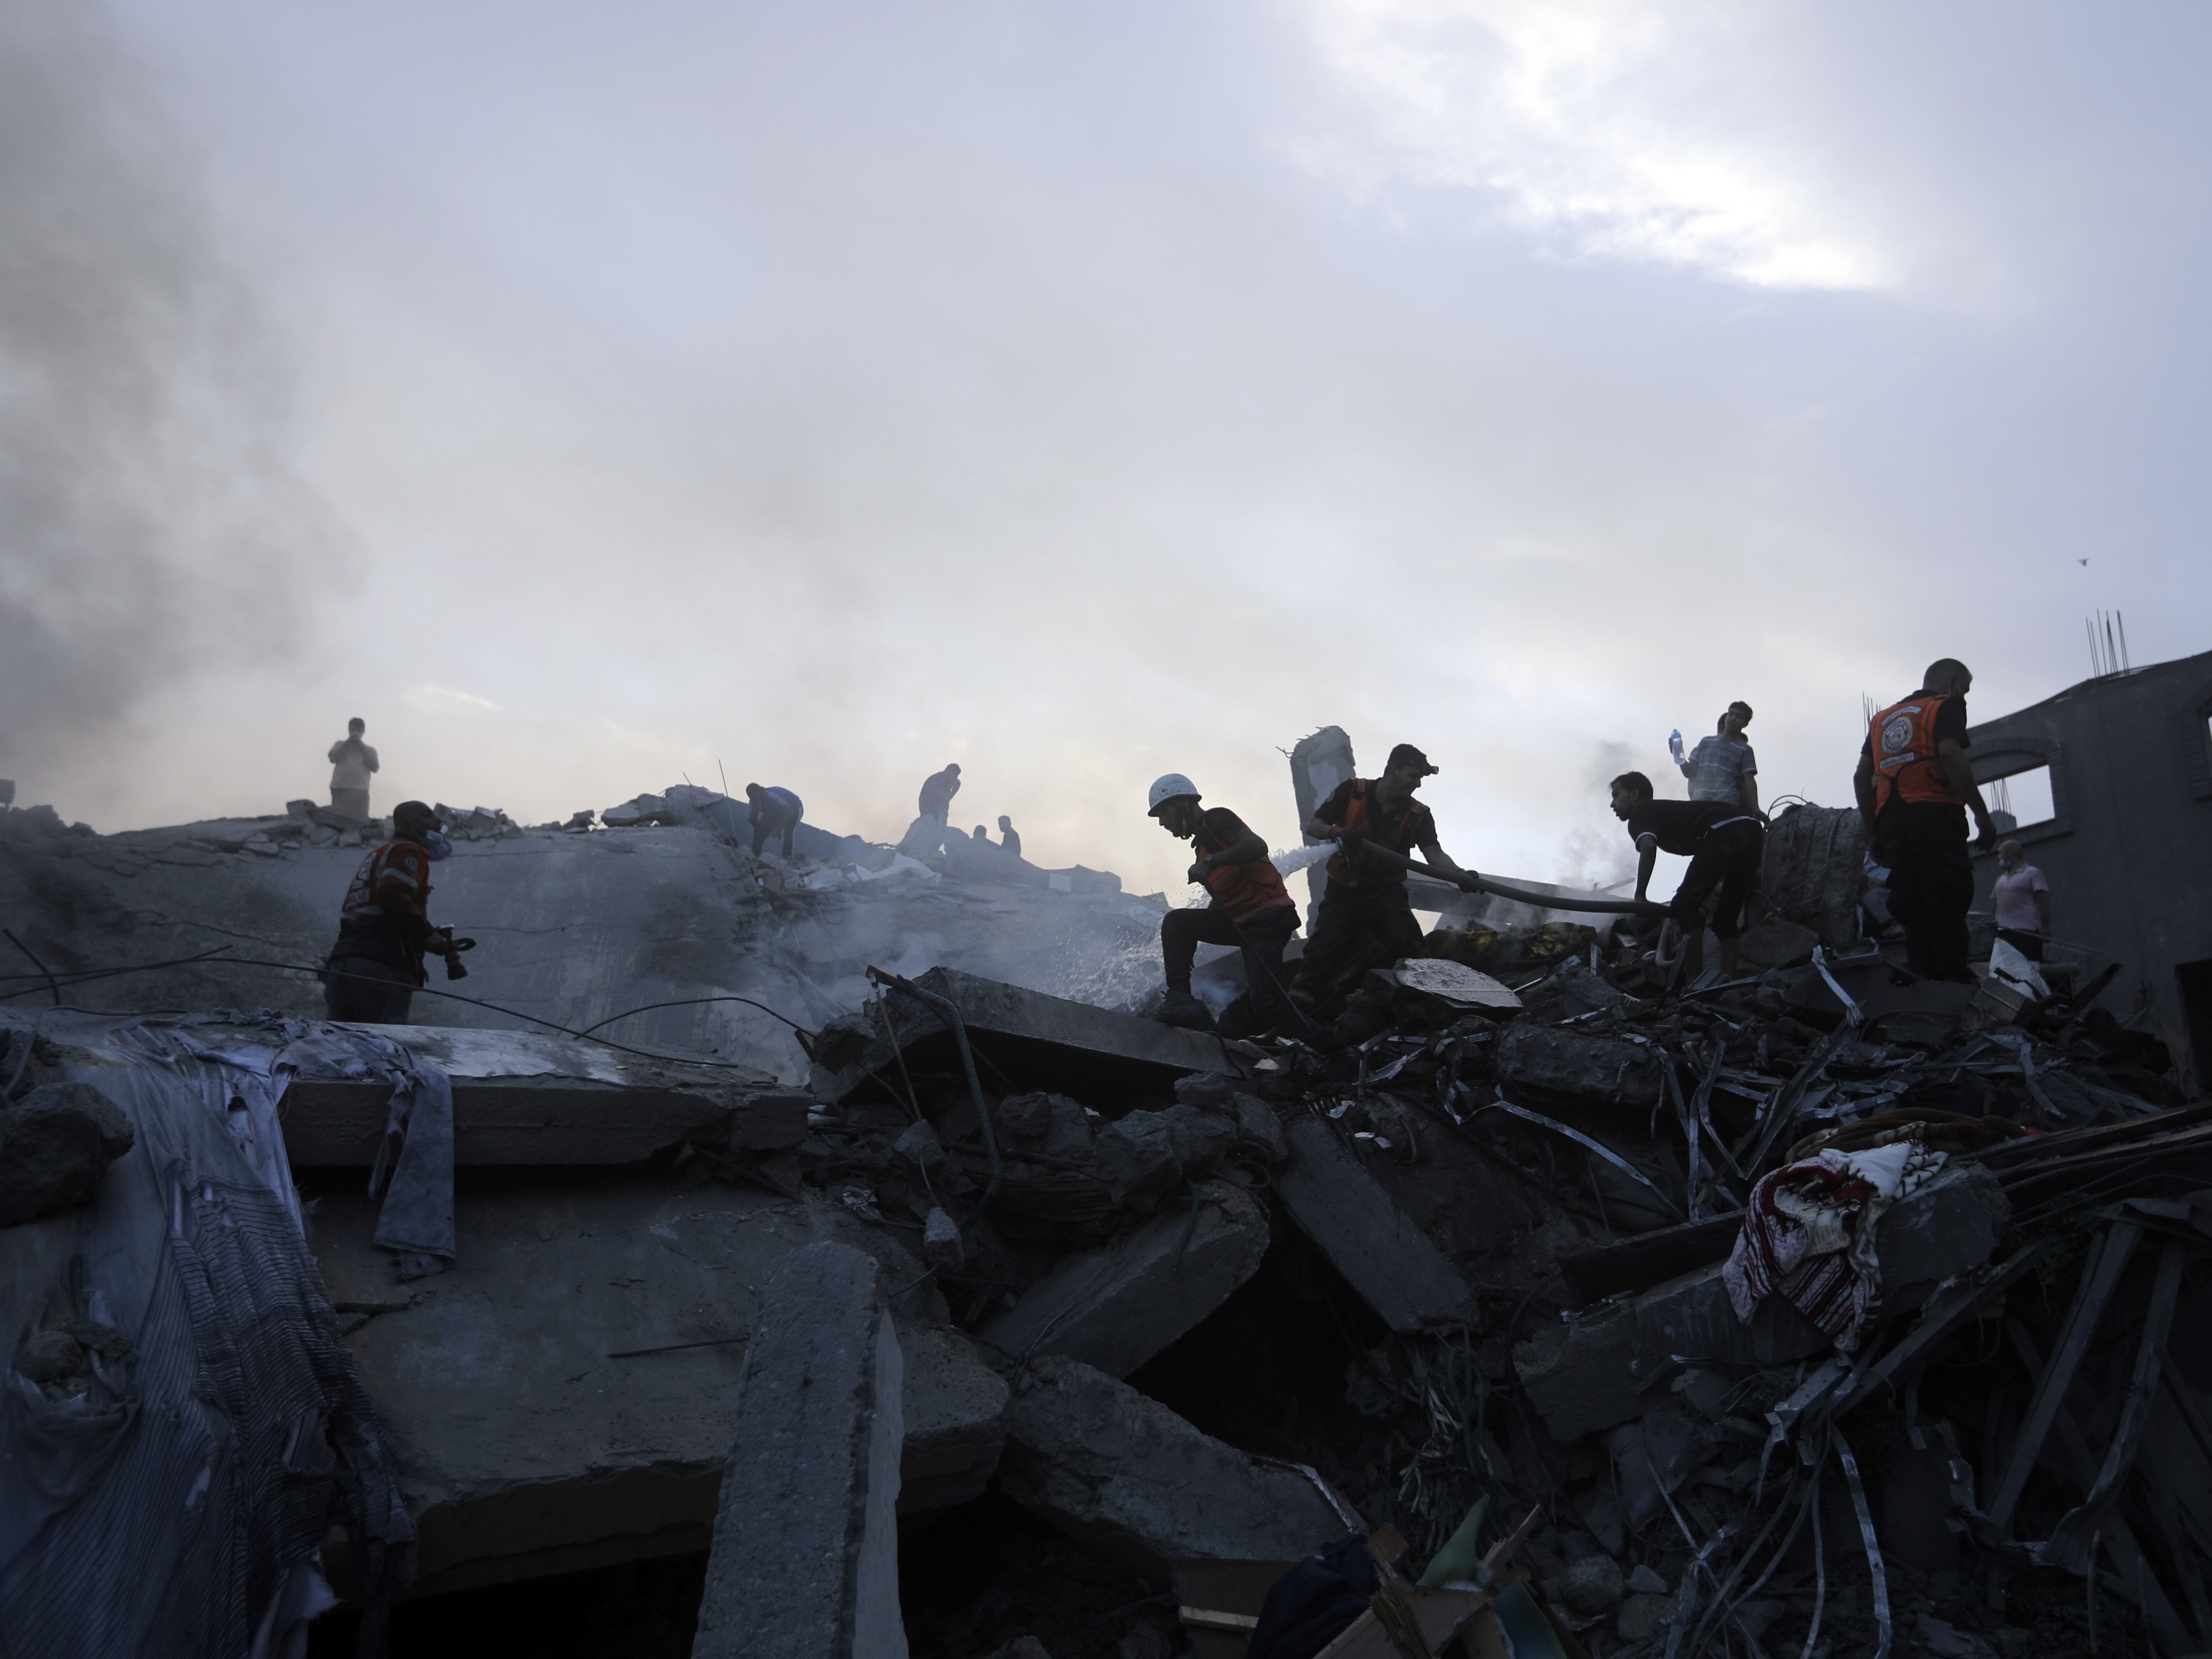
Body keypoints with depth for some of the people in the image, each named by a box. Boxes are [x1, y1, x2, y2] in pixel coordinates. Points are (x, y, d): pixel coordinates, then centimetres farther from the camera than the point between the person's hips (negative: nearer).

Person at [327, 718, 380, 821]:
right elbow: (333, 758, 0)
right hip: (340, 790, 0)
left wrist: (361, 747, 2)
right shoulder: (340, 745, 18)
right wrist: (348, 743, 3)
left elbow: (374, 767, 1)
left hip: (361, 792, 0)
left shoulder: (369, 750, 17)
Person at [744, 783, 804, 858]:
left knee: (787, 832, -32)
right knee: (759, 829, -9)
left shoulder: (772, 796, -39)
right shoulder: (753, 803, -15)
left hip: (793, 809, -7)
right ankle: (755, 857, 1)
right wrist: (754, 812, -34)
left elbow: (790, 813, -39)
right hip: (776, 812, 7)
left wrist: (779, 829, -40)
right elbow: (754, 824, -13)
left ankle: (787, 858, -25)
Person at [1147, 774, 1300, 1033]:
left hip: (1268, 919, -9)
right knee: (1175, 922, -2)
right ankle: (1180, 998, -8)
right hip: (1240, 923, 9)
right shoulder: (1202, 843, 21)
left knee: (1266, 1003, -17)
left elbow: (1257, 846, -24)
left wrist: (1210, 862, -25)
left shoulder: (1215, 819, -6)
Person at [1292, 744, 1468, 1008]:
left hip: (1387, 894, 1)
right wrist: (1338, 832, -25)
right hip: (1344, 893, -1)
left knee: (1411, 951, -18)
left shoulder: (1419, 815, -2)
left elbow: (1433, 853, -15)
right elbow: (1312, 826, -3)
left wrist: (1459, 874, -36)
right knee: (1321, 956, -8)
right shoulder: (1352, 791, -5)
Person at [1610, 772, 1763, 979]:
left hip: (1724, 832, -9)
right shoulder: (1667, 810, 36)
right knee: (1726, 920, 17)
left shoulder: (1640, 814, 11)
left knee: (1684, 910, -1)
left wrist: (1640, 896, -6)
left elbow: (1648, 847, -12)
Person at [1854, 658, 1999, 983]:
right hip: (1935, 813, -6)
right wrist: (1982, 815, -11)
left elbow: (1862, 777, 20)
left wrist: (1874, 832, 21)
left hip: (1890, 820, 6)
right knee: (1946, 904, -13)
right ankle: (1953, 982, -22)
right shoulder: (1948, 706, 8)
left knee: (1913, 907, 5)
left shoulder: (1883, 718, 27)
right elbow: (1951, 756, -11)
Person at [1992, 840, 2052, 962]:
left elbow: (2044, 902, -5)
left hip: (2027, 933, -6)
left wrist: (2045, 928, -14)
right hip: (2003, 933, 6)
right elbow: (1995, 902, 25)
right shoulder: (2001, 880, 24)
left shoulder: (2033, 874, 3)